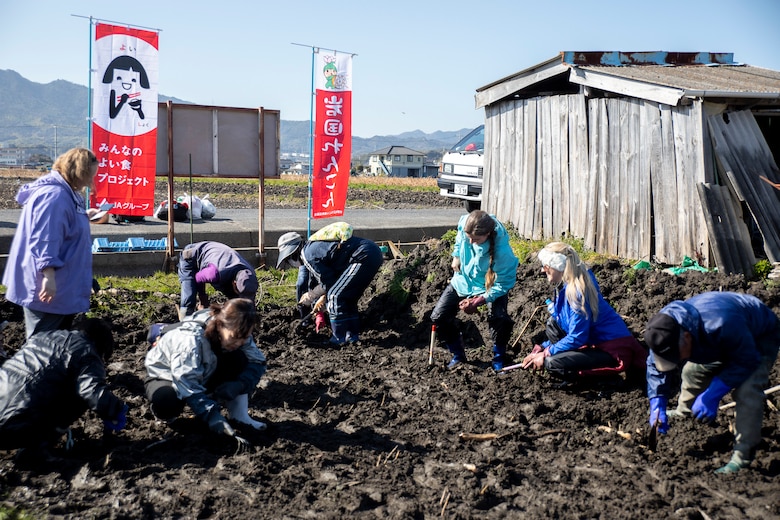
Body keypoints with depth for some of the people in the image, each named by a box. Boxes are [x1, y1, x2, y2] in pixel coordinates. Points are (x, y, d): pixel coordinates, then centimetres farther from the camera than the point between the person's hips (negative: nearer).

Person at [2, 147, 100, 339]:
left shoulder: (65, 192, 12)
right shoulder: (54, 196, -23)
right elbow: (44, 240, -30)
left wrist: (84, 216, 26)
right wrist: (49, 277, -33)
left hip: (61, 287, 12)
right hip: (46, 287, -11)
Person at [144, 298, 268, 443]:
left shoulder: (238, 333, -19)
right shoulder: (191, 338, -38)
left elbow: (258, 362, -16)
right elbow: (187, 384, -41)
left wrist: (240, 385, -35)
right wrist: (211, 415, -47)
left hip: (203, 376, 5)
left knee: (240, 360, -23)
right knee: (166, 404, -40)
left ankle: (239, 415, -16)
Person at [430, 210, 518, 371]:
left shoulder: (502, 251, -38)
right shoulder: (464, 223, -27)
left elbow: (503, 284, -26)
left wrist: (478, 301, -30)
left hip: (490, 285, -4)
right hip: (463, 278, 5)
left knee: (499, 319, -29)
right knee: (439, 317, -3)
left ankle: (499, 358, -1)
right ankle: (458, 355, 18)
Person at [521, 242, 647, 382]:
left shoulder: (576, 292, -23)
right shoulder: (564, 286, 5)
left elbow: (577, 338, -23)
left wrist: (546, 354, -14)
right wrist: (541, 349, 7)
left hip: (615, 352, -10)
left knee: (552, 363, -21)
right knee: (553, 324, 10)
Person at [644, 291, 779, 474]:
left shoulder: (721, 325, -47)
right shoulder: (665, 327, -26)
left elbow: (746, 362, -32)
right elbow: (656, 367, -12)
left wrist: (712, 395, -34)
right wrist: (657, 407, -20)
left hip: (760, 339, -6)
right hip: (723, 343, 6)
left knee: (747, 390, -25)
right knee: (693, 371, 8)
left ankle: (743, 456, -18)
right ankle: (684, 413, 36)